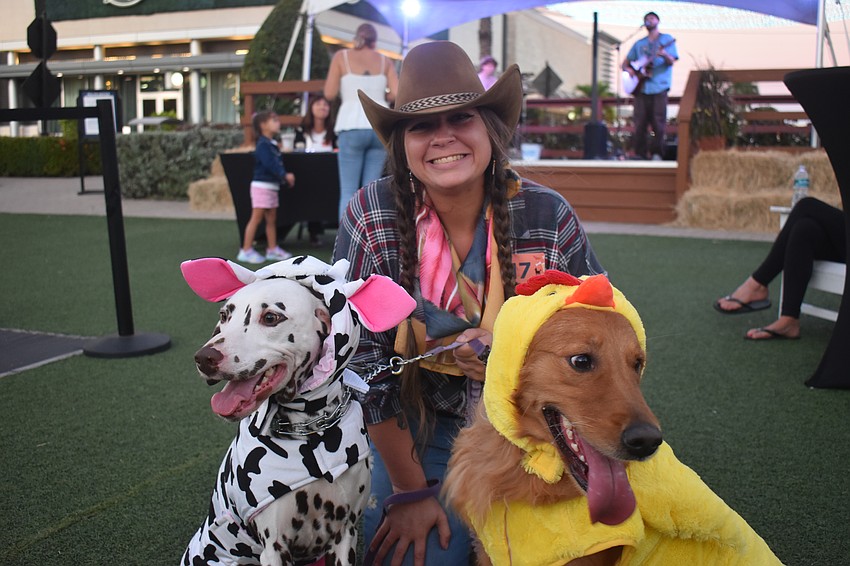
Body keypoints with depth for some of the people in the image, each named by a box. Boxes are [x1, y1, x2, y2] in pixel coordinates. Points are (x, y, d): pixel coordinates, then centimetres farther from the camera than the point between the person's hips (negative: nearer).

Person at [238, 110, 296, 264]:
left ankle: (272, 249, 18)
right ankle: (246, 250, -4)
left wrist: (286, 177, 0)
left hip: (272, 186, 9)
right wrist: (285, 176, -23)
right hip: (262, 185, -9)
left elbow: (278, 164, 14)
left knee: (271, 219, 12)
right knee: (256, 218, -8)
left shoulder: (273, 145, 16)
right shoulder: (263, 145, -14)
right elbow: (269, 165, -24)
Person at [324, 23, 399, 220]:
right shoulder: (384, 61, 13)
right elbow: (397, 94, 2)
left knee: (348, 191, -2)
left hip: (352, 127, -3)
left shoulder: (341, 56, 7)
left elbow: (330, 93, 2)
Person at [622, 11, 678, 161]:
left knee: (658, 122, -7)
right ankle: (640, 154, 3)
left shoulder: (666, 39, 10)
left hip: (659, 87, -3)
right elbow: (625, 62, 22)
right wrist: (628, 69, -1)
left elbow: (671, 61, -3)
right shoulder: (639, 43, 21)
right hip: (641, 87, 3)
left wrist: (664, 55, -24)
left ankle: (656, 153, -2)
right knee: (640, 123, -1)